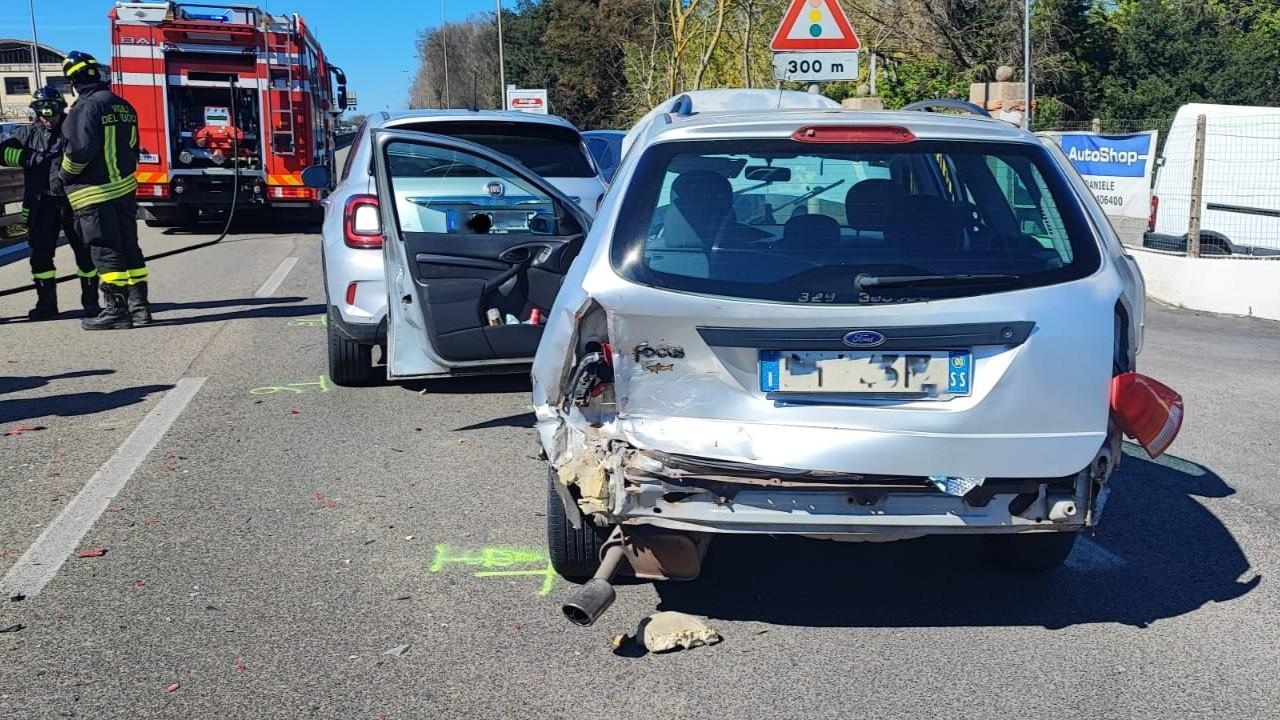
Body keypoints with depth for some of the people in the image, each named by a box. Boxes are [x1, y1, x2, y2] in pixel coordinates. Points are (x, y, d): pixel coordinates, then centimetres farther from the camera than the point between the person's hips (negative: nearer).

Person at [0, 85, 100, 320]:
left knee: (84, 251, -1)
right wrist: (31, 158, -13)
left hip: (73, 201, -2)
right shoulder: (28, 133, 10)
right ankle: (46, 303, 15)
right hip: (42, 203, 3)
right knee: (41, 254, 5)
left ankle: (91, 302, 7)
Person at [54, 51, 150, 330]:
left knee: (105, 252, -4)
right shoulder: (123, 106, 10)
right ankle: (139, 305, 14)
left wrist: (63, 176, -5)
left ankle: (116, 310, -2)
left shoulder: (86, 107, -14)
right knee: (129, 247, 11)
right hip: (125, 187, 8)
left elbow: (80, 150, -20)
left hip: (94, 193, -8)